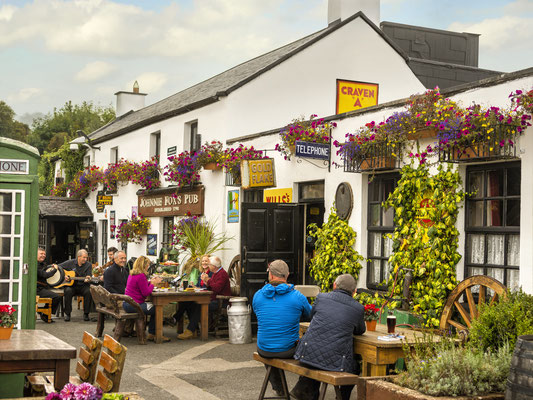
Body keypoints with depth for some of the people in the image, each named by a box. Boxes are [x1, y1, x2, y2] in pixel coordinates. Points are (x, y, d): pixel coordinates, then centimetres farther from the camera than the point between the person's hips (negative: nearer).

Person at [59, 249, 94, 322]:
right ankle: (67, 314, -19)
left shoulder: (88, 265, 2)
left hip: (82, 286, 1)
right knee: (68, 291, -34)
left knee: (89, 291, -31)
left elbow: (88, 277, -4)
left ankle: (86, 314, -16)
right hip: (71, 285, 0)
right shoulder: (70, 263, 2)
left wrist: (88, 279, -29)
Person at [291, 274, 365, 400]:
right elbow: (360, 331, 20)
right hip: (336, 361, -1)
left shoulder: (321, 297, 4)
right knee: (355, 367, 28)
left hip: (308, 355, 2)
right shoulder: (358, 309, 1)